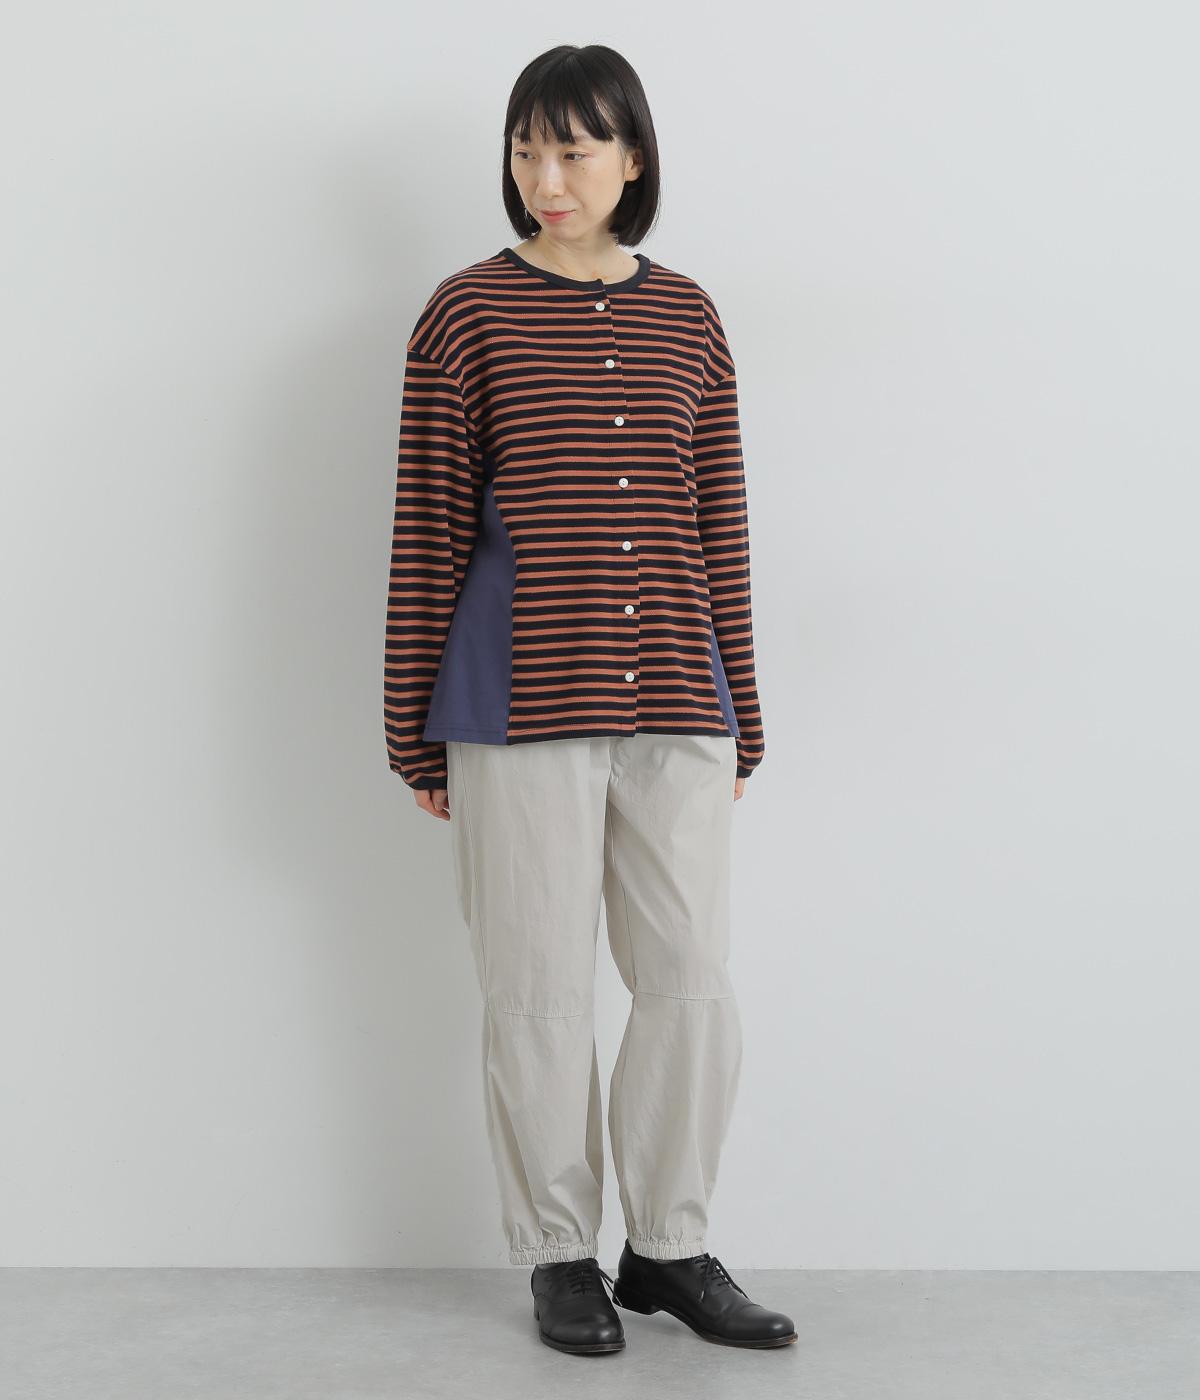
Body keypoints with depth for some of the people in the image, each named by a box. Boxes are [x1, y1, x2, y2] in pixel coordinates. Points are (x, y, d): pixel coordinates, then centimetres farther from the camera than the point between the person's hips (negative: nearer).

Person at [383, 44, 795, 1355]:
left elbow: (719, 524, 12)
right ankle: (560, 1259, 19)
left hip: (673, 704, 3)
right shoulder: (467, 311, 1)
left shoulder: (687, 317, 10)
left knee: (694, 984, 4)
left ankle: (671, 1247, 21)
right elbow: (427, 528, 1)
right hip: (520, 701, -3)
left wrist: (737, 720, 10)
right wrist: (415, 731, -1)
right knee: (540, 990, 4)